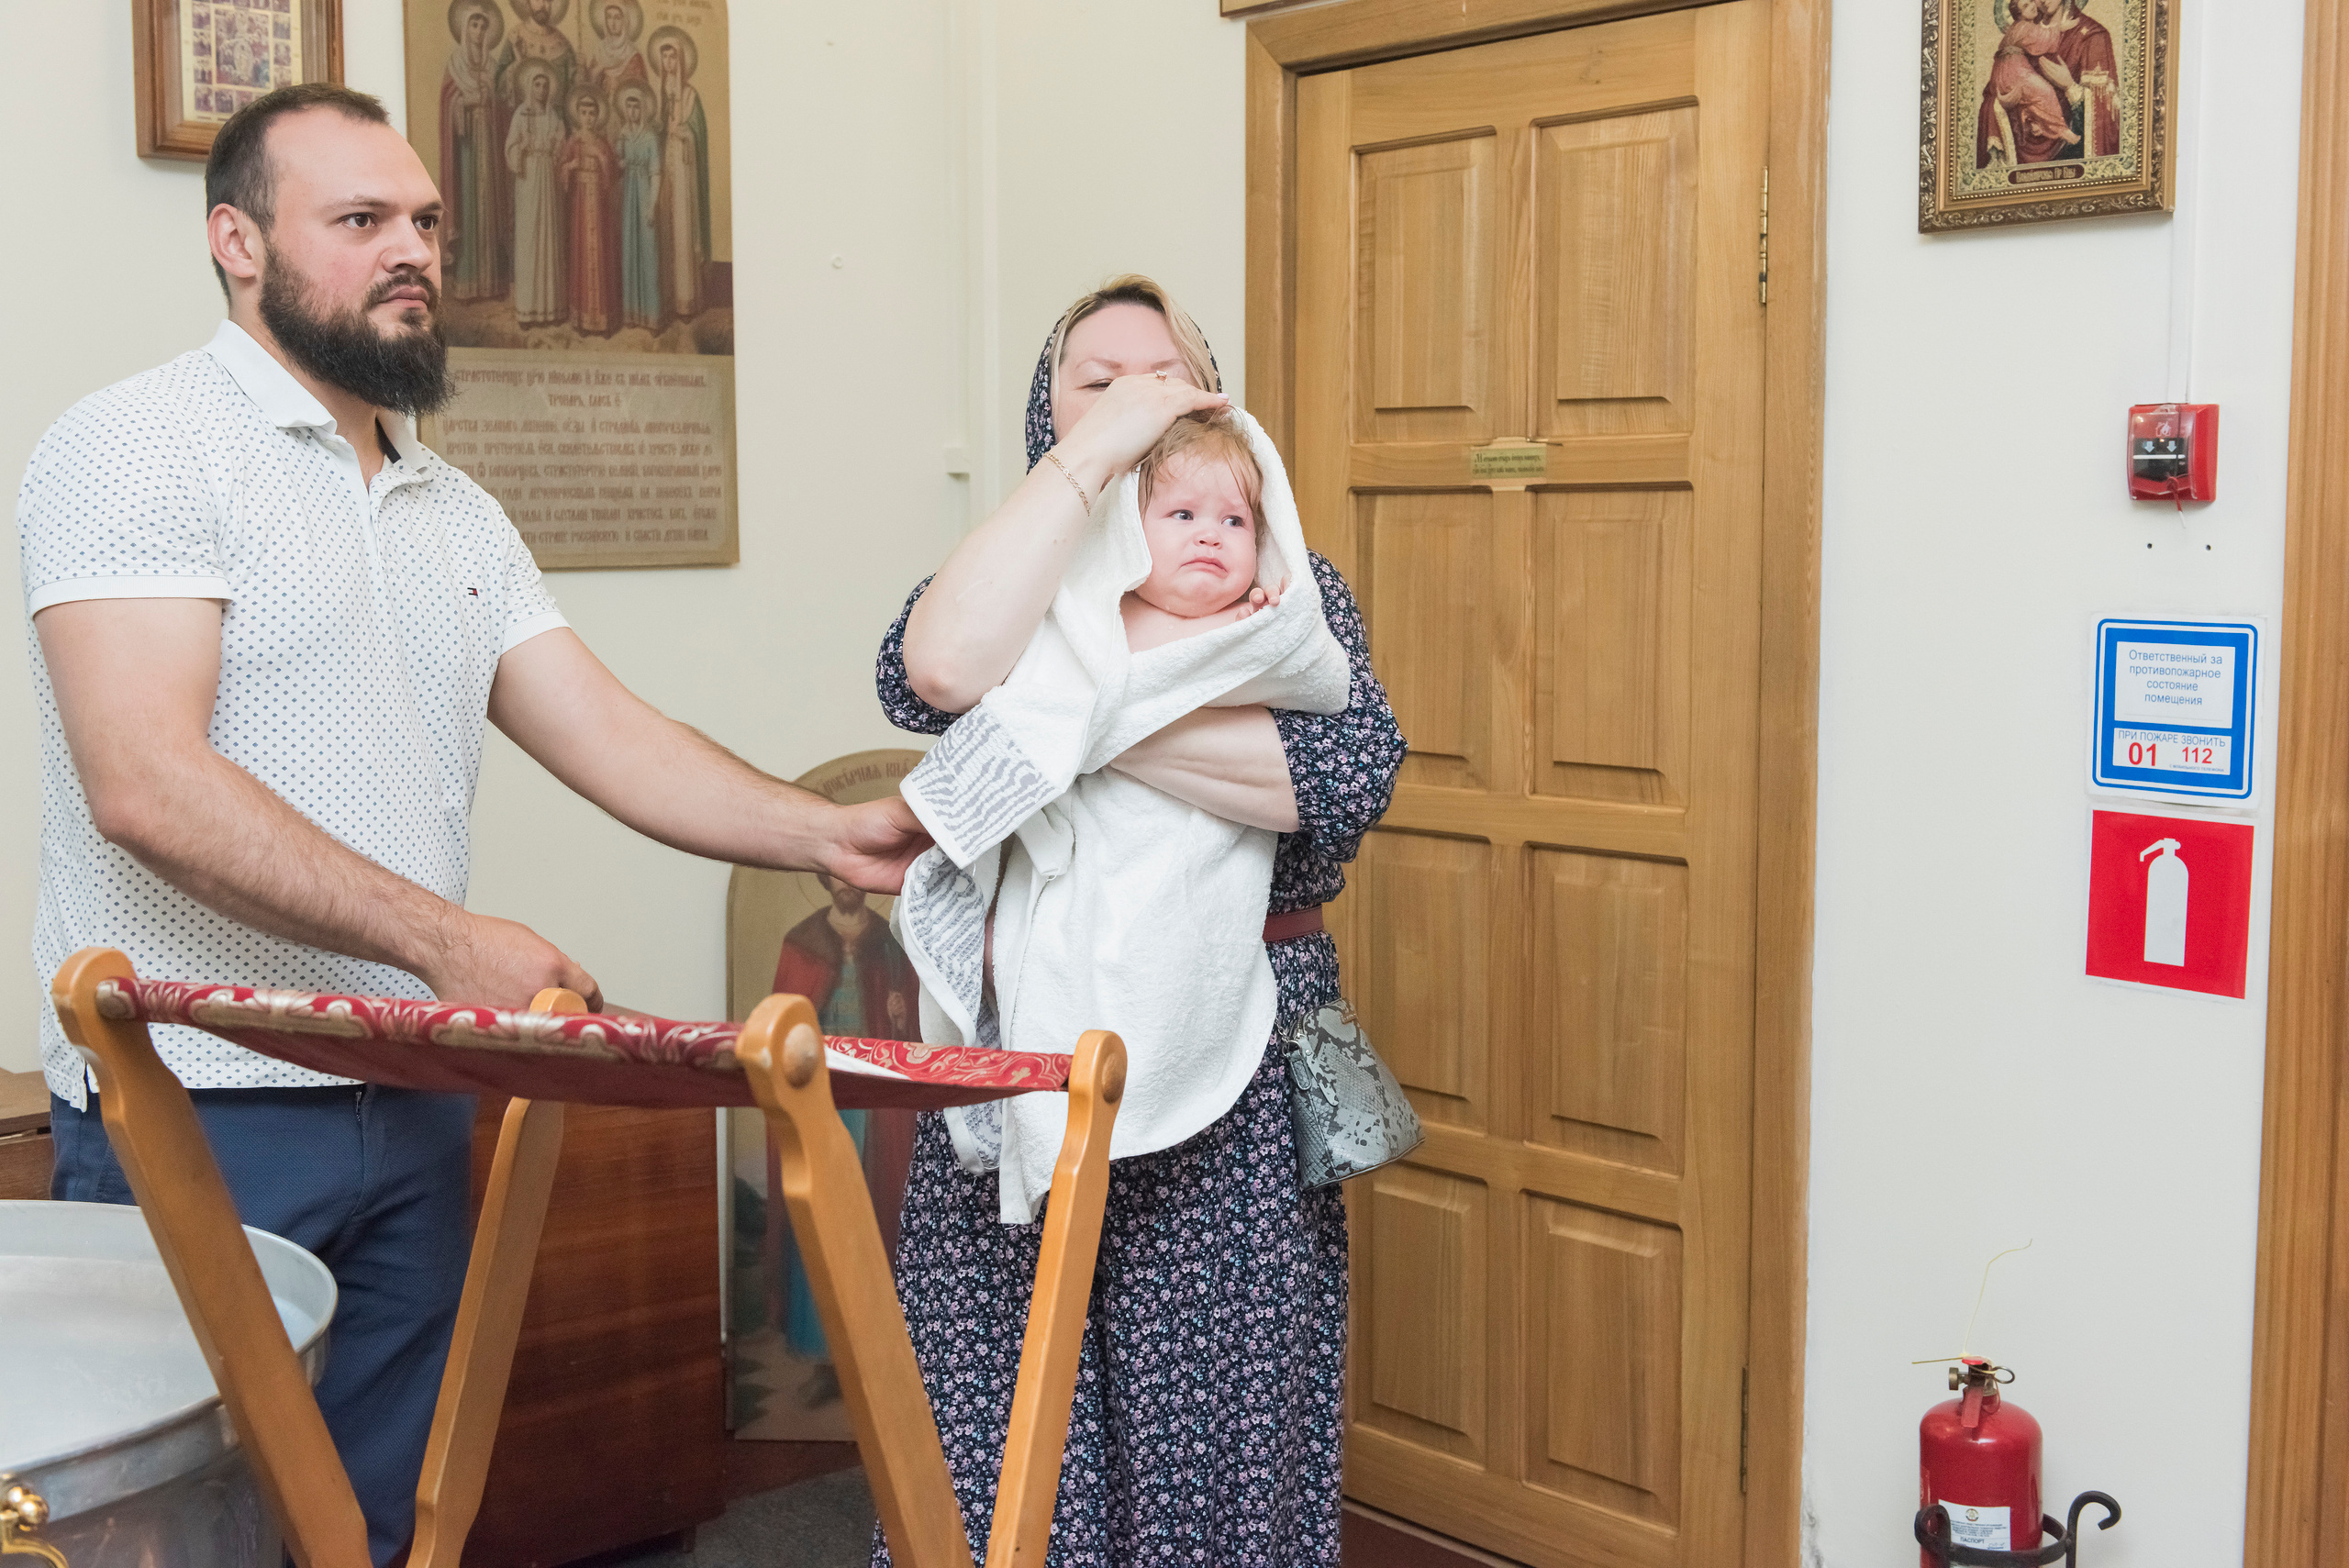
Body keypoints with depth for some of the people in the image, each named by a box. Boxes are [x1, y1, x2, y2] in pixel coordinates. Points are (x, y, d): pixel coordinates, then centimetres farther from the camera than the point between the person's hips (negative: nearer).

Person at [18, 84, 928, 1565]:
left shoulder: (453, 511, 15)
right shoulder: (146, 446, -9)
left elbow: (608, 735, 9)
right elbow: (147, 784, -21)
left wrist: (823, 831, -6)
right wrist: (440, 934, -25)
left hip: (412, 1101, 7)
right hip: (201, 1111, -7)